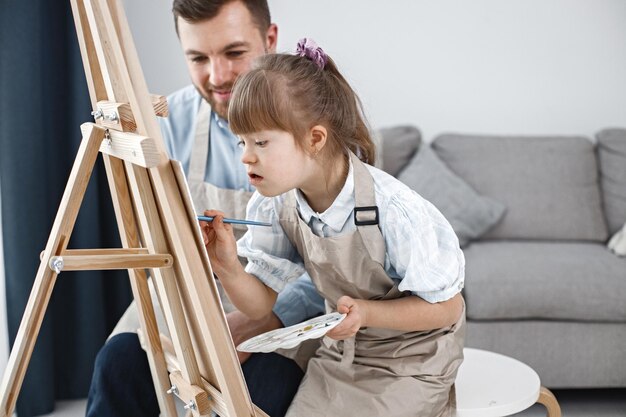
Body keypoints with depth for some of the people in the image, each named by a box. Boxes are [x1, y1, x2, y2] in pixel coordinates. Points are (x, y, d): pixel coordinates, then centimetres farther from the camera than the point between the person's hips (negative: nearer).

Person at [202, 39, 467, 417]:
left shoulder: (393, 211, -30)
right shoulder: (274, 206, -13)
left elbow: (446, 307, -17)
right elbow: (260, 303, -4)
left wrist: (366, 313, -31)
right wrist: (228, 269, -24)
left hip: (411, 362, -4)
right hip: (340, 353, 5)